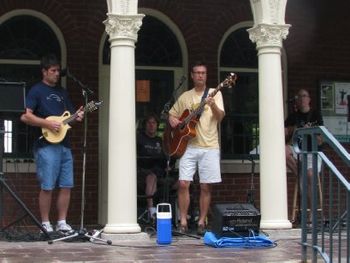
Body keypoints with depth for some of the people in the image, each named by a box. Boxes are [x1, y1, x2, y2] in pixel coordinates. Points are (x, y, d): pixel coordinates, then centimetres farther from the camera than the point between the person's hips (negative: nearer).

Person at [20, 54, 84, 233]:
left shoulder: (62, 92, 20)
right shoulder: (36, 91, 0)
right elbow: (25, 116, -10)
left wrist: (76, 116, 1)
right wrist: (47, 124, -18)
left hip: (64, 145, 7)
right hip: (46, 146, -7)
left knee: (66, 185, 4)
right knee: (47, 187, -5)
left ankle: (62, 223, 11)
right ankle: (46, 225, 3)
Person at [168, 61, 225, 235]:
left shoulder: (215, 93, 6)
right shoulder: (185, 97, 13)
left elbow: (220, 117, -6)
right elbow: (172, 114, 22)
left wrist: (213, 106, -26)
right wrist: (172, 120, -1)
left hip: (209, 147, -1)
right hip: (188, 146, 2)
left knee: (206, 186, 0)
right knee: (183, 183, -8)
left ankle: (202, 222, 9)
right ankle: (183, 222, 0)